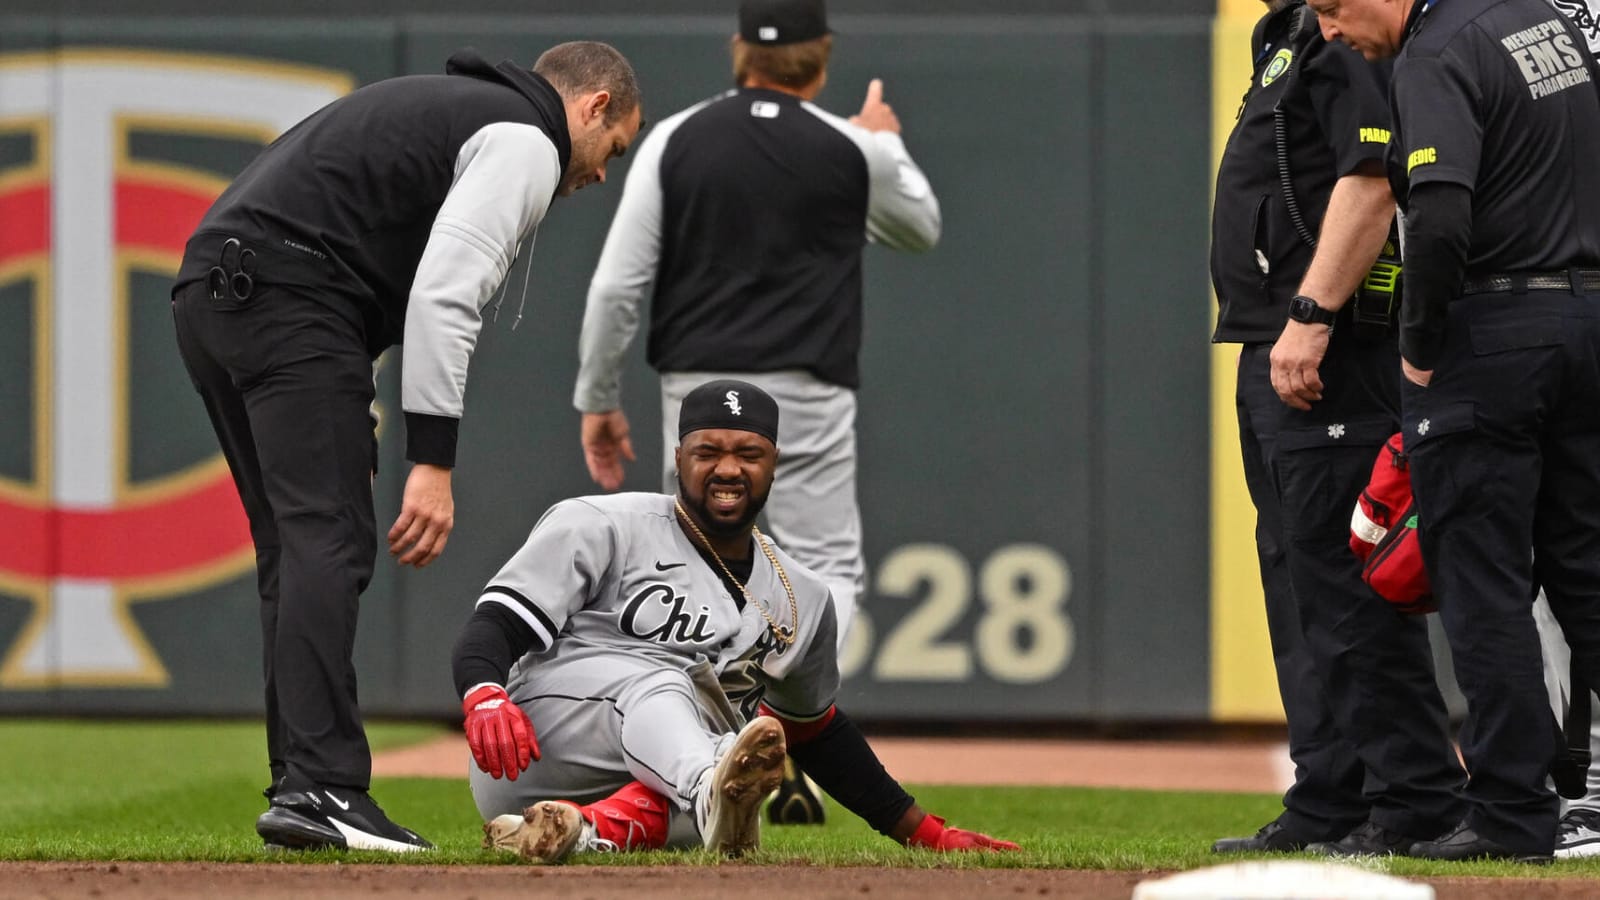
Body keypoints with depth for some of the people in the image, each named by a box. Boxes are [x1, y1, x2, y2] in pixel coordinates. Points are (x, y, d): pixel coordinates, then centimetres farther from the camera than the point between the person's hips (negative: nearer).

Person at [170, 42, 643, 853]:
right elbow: (444, 297, -13)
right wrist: (433, 463, -16)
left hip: (207, 295, 10)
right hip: (287, 298, -10)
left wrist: (350, 425, 25)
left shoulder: (450, 104, 31)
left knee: (298, 551, 12)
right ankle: (318, 788, -25)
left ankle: (299, 790, 10)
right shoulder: (525, 141, 1)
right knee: (328, 541, -15)